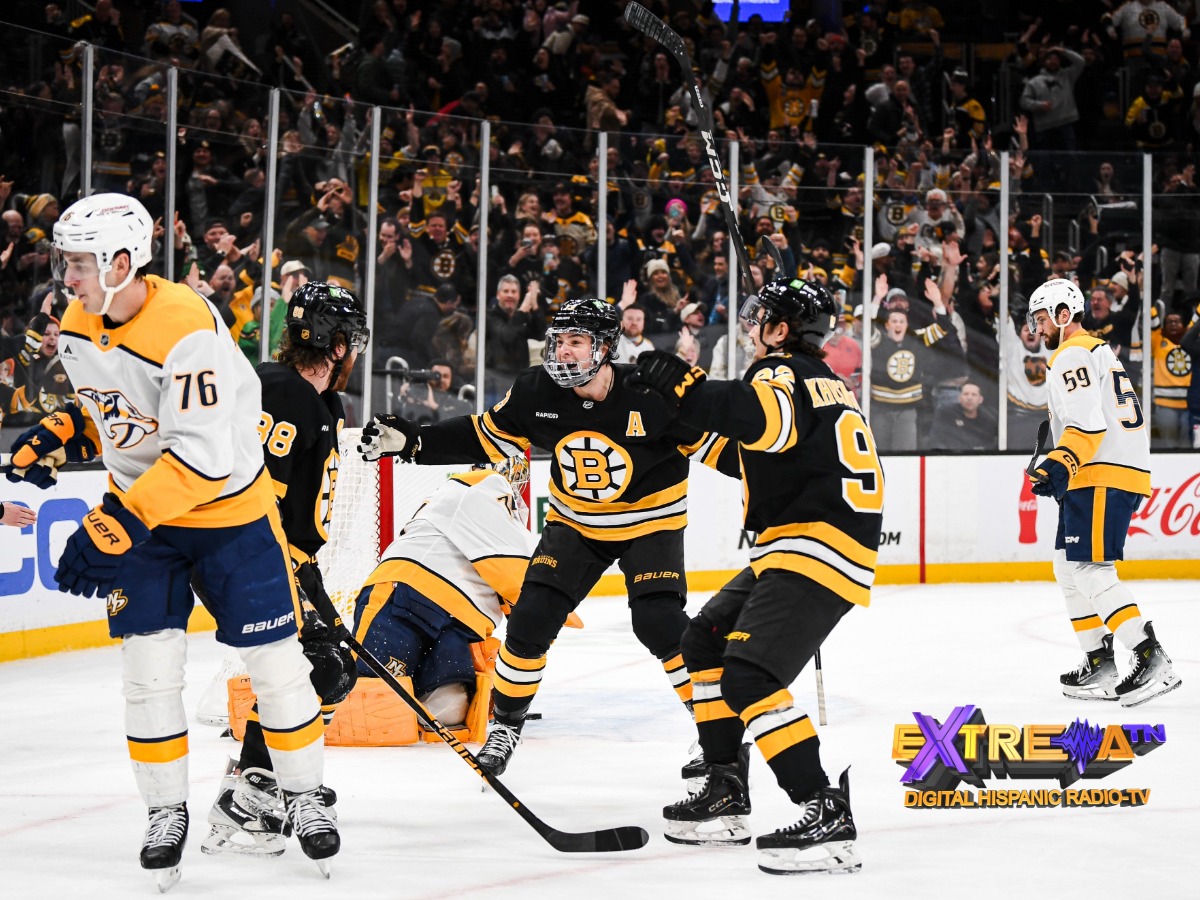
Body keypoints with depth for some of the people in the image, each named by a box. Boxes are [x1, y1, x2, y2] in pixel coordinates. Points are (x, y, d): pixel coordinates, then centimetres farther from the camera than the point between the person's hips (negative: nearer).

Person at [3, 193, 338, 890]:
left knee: (274, 656, 1)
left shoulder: (188, 329, -30)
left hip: (229, 504, -5)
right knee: (150, 665, -2)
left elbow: (201, 457, -34)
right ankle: (167, 810, 12)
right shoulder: (79, 327, -4)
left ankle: (305, 795, 19)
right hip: (138, 507, 5)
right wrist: (60, 433, -5)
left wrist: (117, 525, -36)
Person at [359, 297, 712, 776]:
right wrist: (411, 442, -7)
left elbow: (710, 438, -17)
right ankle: (505, 726, 13)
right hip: (575, 522, 4)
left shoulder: (651, 393, -26)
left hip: (650, 521, -4)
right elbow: (486, 436, -1)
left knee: (660, 623, -20)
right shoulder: (537, 391, -14)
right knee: (530, 618, -6)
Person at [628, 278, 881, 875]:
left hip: (815, 550, -11)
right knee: (704, 644, 19)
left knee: (749, 677, -21)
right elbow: (767, 456, 33)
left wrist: (685, 387, -31)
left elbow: (768, 421, -33)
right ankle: (725, 795, 22)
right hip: (793, 551, 11)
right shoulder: (823, 381, 23)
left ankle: (826, 815, -25)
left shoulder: (783, 373, -8)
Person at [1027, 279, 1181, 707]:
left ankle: (1153, 662, -24)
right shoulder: (1102, 352, 25)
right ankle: (1099, 664, 13)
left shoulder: (1073, 356, -8)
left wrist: (1061, 465, -32)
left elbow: (1087, 423, -21)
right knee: (1068, 569, 14)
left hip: (1102, 478, -11)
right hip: (1125, 472, 11)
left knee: (1089, 569, -16)